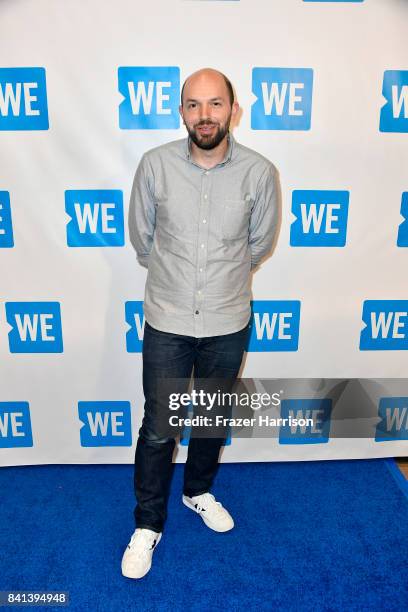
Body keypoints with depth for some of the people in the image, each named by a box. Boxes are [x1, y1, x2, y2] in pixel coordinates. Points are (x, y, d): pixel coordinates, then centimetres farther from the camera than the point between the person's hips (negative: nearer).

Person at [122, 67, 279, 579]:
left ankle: (198, 491, 49)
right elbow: (140, 236, 5)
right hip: (166, 321, -1)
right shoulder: (155, 165, -10)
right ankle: (148, 524, 34)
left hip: (227, 324, 1)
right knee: (157, 429, 9)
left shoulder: (259, 172, -10)